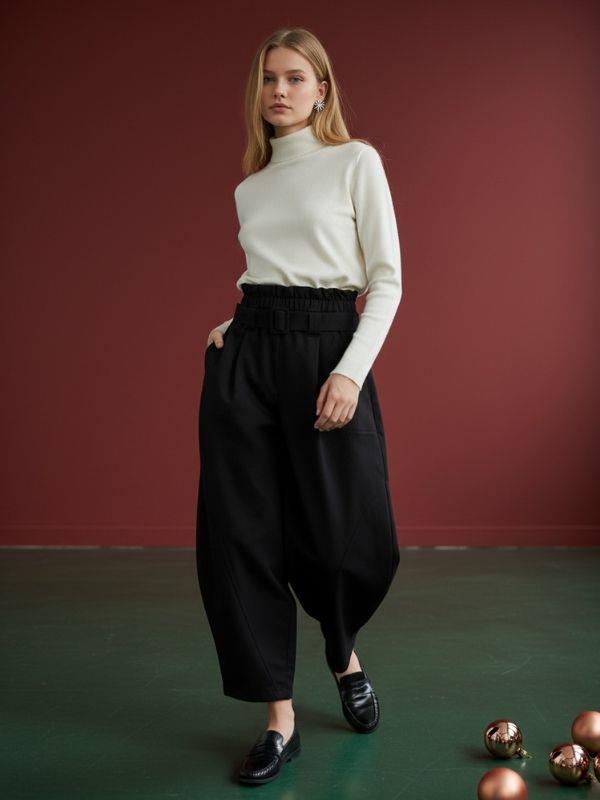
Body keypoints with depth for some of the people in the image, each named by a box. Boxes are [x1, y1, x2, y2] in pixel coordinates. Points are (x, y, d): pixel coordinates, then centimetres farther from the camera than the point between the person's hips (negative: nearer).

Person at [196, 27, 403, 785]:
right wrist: (232, 325, 3)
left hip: (329, 352, -4)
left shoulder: (356, 162, 3)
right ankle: (280, 719, 8)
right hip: (244, 359, 4)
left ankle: (345, 656, 34)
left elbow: (386, 280, -3)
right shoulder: (249, 187, 16)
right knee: (241, 535, -3)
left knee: (345, 535, -1)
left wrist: (351, 372, -14)